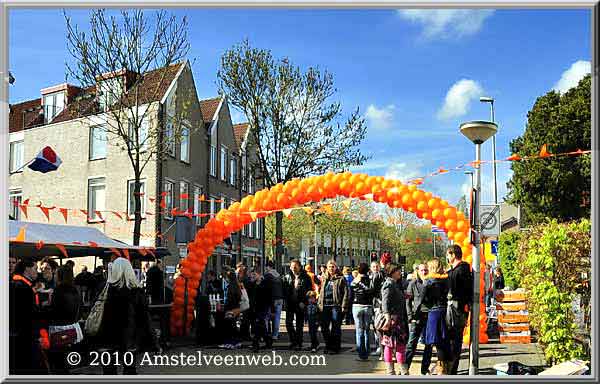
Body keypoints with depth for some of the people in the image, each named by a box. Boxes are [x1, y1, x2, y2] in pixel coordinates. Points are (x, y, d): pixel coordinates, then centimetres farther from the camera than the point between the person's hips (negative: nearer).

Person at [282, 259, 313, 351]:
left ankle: (298, 344, 15)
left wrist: (303, 302, -11)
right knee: (288, 323, -2)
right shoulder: (287, 277, 7)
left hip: (300, 304, -2)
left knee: (299, 325, 5)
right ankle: (293, 341, 18)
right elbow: (284, 290, 7)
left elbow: (309, 291, -3)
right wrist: (286, 301, -4)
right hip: (290, 304, 2)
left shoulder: (305, 277, -2)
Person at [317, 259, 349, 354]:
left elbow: (345, 293, -6)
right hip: (325, 306, 6)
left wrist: (344, 306, -13)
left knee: (335, 328, -1)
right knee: (324, 327, 7)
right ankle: (328, 346, 21)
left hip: (336, 306, -6)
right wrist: (320, 304, 11)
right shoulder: (324, 279, 16)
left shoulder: (341, 279, -1)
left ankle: (335, 347, 9)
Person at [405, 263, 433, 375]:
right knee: (412, 343, -2)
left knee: (429, 345, 8)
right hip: (417, 317, -2)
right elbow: (408, 302, 4)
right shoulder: (413, 284, 3)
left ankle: (425, 369, 19)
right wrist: (410, 316, -5)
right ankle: (405, 367, 4)